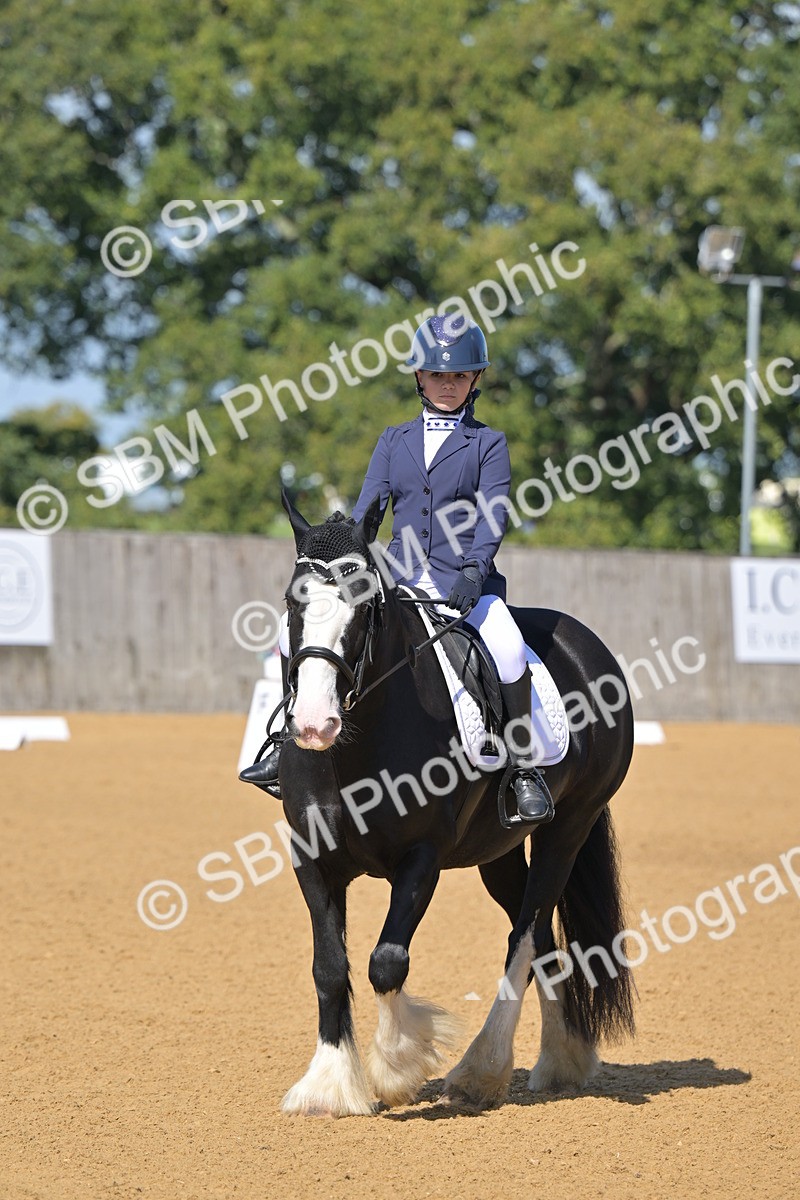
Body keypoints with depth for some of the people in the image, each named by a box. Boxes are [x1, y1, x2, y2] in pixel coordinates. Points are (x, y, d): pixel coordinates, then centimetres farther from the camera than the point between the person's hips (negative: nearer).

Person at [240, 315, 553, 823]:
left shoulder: (488, 443, 5)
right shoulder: (394, 441, 15)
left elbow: (492, 515, -7)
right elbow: (368, 507, 6)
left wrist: (473, 572, -24)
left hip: (465, 579, -4)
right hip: (399, 579, 4)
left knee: (507, 648, -33)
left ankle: (522, 767, -18)